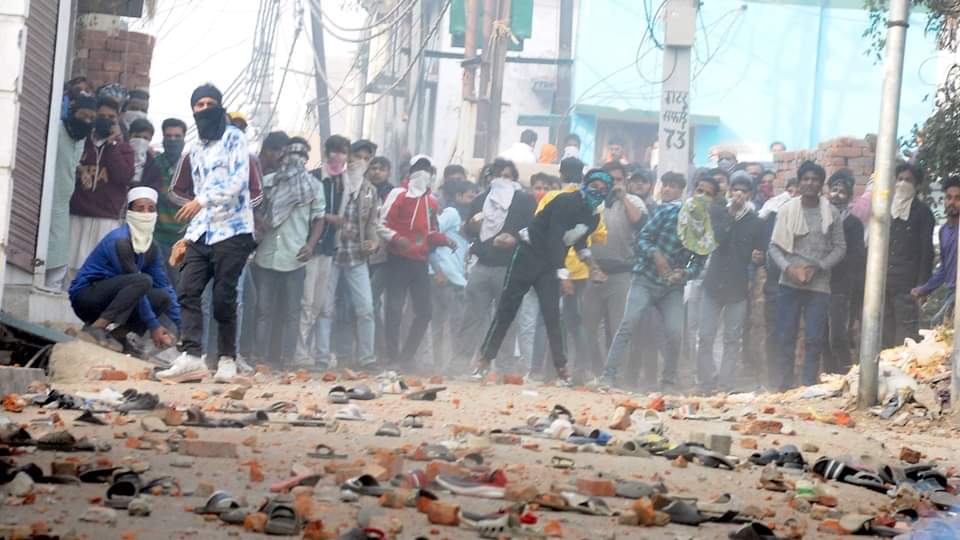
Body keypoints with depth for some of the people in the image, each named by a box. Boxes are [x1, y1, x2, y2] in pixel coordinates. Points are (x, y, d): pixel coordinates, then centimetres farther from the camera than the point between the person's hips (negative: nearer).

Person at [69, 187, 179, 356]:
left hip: (108, 301, 8)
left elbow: (164, 285, 8)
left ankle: (120, 335, -13)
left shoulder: (152, 249, 7)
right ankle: (96, 328, -29)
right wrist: (153, 326, -19)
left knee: (163, 298, -3)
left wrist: (178, 325, -1)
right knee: (142, 281, -28)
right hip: (85, 296, -8)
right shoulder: (120, 241, -19)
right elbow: (136, 284, -20)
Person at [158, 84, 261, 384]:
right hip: (201, 232, 6)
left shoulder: (234, 139, -1)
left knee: (223, 298, -5)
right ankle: (191, 357, -15)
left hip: (231, 232, -6)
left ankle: (227, 360, 4)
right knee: (187, 291, -8)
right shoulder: (195, 151, 21)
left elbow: (238, 182, -14)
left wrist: (202, 200, -24)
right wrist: (188, 236, 18)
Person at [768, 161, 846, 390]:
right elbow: (774, 246, 4)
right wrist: (788, 268, -13)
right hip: (790, 284, 0)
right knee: (785, 337, 2)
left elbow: (840, 248, 3)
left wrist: (817, 267, -10)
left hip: (819, 285, 0)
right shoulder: (787, 210, 2)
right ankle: (784, 386, 9)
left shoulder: (831, 214, 3)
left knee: (814, 339, -3)